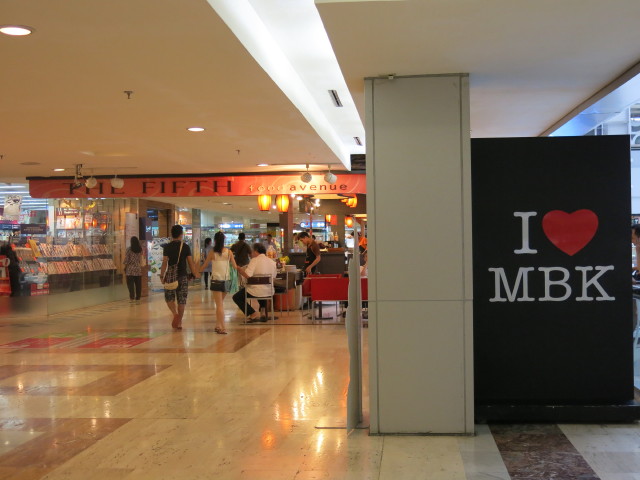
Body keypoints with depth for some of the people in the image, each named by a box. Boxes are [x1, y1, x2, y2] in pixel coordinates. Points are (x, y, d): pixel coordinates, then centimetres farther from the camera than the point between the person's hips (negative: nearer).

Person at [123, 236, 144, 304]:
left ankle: (132, 298, -2)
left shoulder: (129, 249, -8)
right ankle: (137, 298, 8)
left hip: (130, 270, -3)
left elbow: (126, 260, -6)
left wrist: (125, 267, 4)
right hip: (138, 270, 3)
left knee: (130, 284, 2)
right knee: (138, 285, 6)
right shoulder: (140, 249, 1)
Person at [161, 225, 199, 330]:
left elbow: (165, 262, -7)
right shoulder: (185, 247, 0)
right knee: (182, 300, 8)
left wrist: (162, 275, -1)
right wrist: (195, 274, 10)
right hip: (183, 276, 1)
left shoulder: (167, 247, -3)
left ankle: (175, 314, -14)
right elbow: (191, 263, 0)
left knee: (169, 298, 12)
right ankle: (179, 322, 11)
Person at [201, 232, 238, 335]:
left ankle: (222, 327, -9)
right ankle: (218, 325, 18)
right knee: (220, 303, 18)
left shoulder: (212, 252, -4)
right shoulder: (229, 252, -1)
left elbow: (204, 266, 6)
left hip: (216, 280, -2)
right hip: (226, 280, 2)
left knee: (219, 305, -2)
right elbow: (235, 266, 6)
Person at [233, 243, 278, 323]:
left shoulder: (255, 260, -12)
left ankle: (253, 314, -1)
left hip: (256, 292, -7)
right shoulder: (272, 262, 7)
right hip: (269, 292, 7)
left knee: (236, 297, 11)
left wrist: (240, 270, -5)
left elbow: (247, 275, -21)